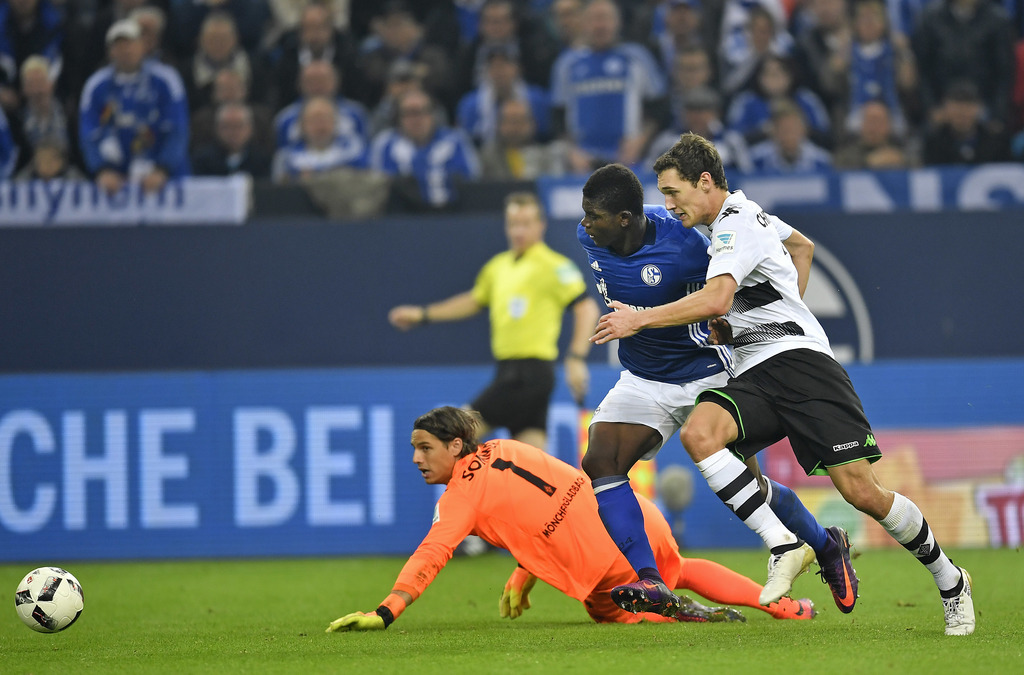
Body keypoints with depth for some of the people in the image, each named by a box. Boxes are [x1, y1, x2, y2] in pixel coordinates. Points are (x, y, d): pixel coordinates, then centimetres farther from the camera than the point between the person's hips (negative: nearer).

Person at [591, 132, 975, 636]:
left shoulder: (737, 226, -9)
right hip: (755, 376, 9)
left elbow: (716, 299, -26)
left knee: (860, 491, -14)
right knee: (698, 433, -24)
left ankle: (949, 581, 7)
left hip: (797, 360, -9)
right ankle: (783, 545, -28)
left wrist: (638, 319, -21)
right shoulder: (746, 214, 21)